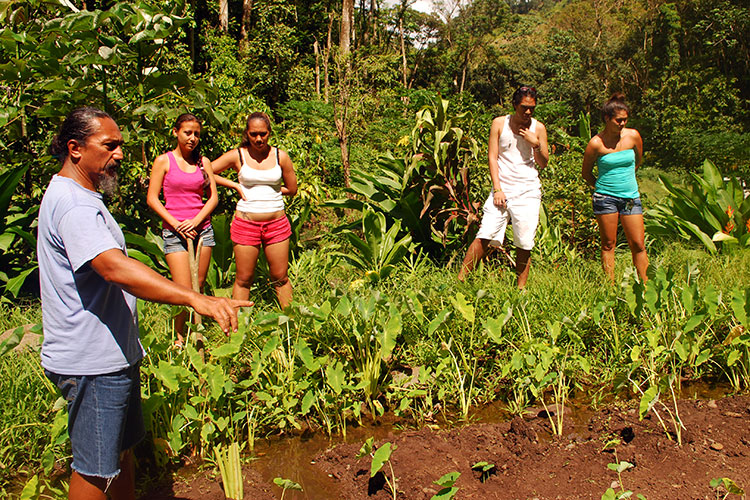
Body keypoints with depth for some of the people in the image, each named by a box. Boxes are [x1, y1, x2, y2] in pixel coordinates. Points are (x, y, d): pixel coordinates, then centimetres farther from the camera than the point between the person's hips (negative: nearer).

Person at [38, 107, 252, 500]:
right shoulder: (72, 205, -23)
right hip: (90, 363, -11)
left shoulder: (82, 196, 14)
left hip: (112, 353, 11)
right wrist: (195, 298, -48)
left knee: (121, 451, 22)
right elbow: (114, 268, -39)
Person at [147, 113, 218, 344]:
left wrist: (196, 221, -9)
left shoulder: (203, 162, 9)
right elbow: (152, 198, -2)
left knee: (199, 287, 8)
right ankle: (179, 337, 9)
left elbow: (213, 196, 7)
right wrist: (176, 224, -11)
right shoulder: (164, 161, 0)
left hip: (202, 227, 4)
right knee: (183, 290, -8)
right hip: (175, 231, -3)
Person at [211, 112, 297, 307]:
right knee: (244, 279, 7)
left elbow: (292, 189, 8)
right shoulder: (237, 155, -1)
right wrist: (235, 185, -2)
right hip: (246, 223, -1)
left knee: (280, 278, 8)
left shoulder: (281, 156, 2)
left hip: (276, 223, 1)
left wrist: (265, 189, 4)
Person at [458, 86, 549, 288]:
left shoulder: (538, 128, 8)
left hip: (528, 191, 1)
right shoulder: (499, 124, 5)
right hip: (503, 188, -1)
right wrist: (497, 189, -6)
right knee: (485, 236, -11)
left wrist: (536, 144, -9)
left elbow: (543, 164, 9)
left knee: (524, 243, -1)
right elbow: (492, 157, 3)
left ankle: (521, 288, 9)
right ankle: (460, 278, -4)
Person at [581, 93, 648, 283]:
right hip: (605, 198, -3)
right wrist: (600, 187, 7)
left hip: (631, 196, 3)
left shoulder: (633, 136, 1)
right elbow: (586, 173, 6)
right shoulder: (596, 143, -7)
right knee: (608, 245, 3)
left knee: (638, 245, 2)